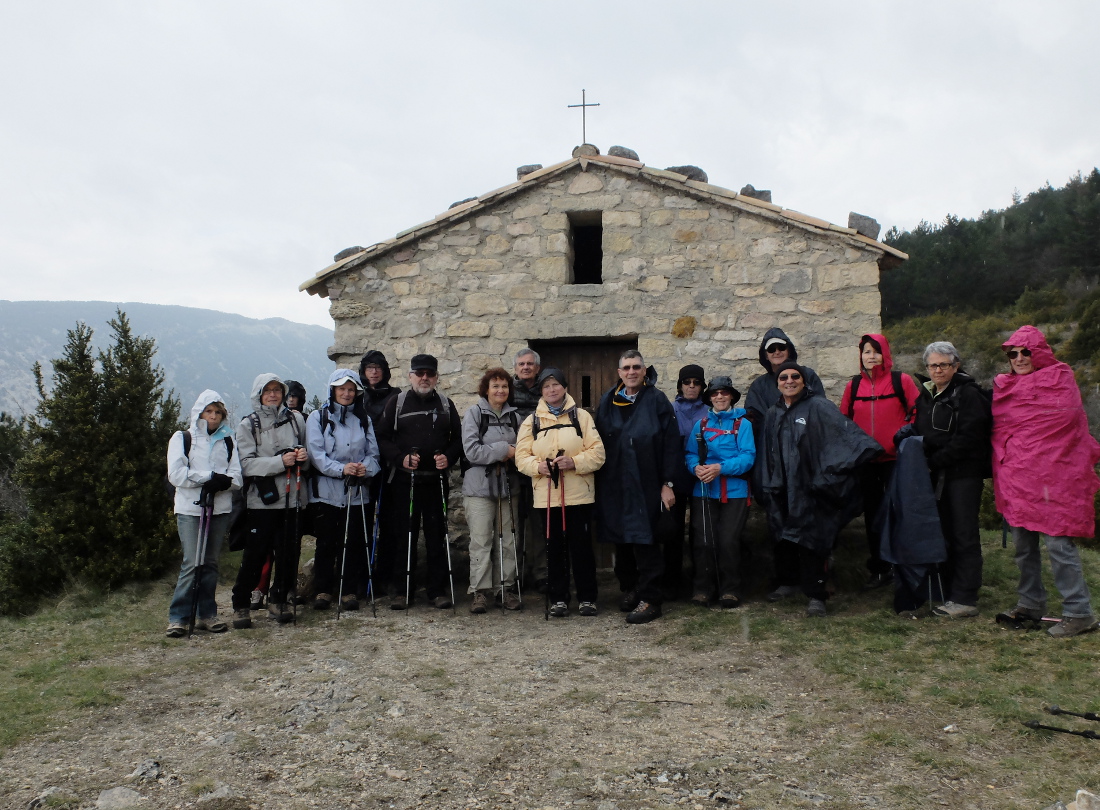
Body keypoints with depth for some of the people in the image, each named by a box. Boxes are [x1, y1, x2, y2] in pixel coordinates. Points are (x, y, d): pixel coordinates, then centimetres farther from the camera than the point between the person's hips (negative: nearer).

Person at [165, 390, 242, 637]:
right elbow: (176, 474, -6)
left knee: (210, 563, 7)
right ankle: (177, 617, -4)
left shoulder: (228, 440, 14)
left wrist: (221, 482, -17)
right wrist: (209, 476, -13)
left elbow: (237, 476, 4)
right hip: (190, 508, -3)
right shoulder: (183, 438, 7)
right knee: (192, 563, -10)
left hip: (220, 508, 3)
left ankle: (206, 614, 14)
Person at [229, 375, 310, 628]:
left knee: (289, 553, 6)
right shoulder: (248, 425, 3)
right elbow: (247, 464, -8)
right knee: (255, 555, -1)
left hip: (292, 498, 3)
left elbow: (305, 457, 18)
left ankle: (278, 600, 23)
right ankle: (241, 605, 13)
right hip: (261, 500, -3)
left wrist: (305, 456, -6)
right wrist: (280, 462, -19)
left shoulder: (296, 419, 10)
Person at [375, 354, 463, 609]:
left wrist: (448, 458, -6)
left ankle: (437, 589, 13)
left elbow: (458, 439, 14)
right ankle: (402, 590, 11)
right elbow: (382, 438, 3)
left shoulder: (446, 405, 12)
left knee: (437, 535, 4)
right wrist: (400, 458, -13)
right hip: (403, 480, -1)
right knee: (404, 535, 2)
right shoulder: (397, 403, 6)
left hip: (437, 481, 2)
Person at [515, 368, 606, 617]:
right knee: (554, 549, 7)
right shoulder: (531, 421, 10)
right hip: (546, 496, 1)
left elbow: (597, 453, -2)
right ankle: (558, 598, 18)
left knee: (582, 547, 3)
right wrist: (538, 466, -16)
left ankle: (586, 597, 15)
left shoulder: (581, 416, 6)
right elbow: (521, 457, 4)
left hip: (578, 494, -1)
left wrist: (574, 462, -18)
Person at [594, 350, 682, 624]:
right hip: (614, 486, 4)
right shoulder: (607, 402, 10)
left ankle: (649, 599, 5)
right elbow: (599, 443, 11)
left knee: (645, 542, -3)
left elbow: (671, 444, -6)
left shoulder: (657, 400, -3)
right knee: (621, 540, 11)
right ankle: (628, 590, 26)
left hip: (646, 486, -4)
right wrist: (599, 481, 6)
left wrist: (667, 483, -11)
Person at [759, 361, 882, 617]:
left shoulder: (818, 407, -6)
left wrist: (866, 447, -31)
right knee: (783, 537, 12)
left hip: (808, 488, -5)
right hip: (782, 489, 5)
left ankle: (815, 596, 1)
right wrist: (769, 484, 13)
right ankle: (786, 583, 30)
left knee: (810, 539, -7)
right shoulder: (772, 415, 13)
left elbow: (844, 429, -18)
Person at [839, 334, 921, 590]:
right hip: (864, 461, 4)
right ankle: (879, 570, 20)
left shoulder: (901, 381, -1)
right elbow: (844, 420, 14)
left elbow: (917, 412, -1)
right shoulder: (854, 385, 9)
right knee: (872, 515, 10)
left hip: (895, 458, -4)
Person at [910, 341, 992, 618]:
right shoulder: (926, 395, 15)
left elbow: (967, 439, -17)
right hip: (937, 476, 8)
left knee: (964, 536, -4)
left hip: (964, 474, -7)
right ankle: (950, 594, 20)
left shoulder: (968, 394, -9)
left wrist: (935, 461, -18)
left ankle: (965, 600, 1)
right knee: (944, 535, 11)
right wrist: (910, 432, -1)